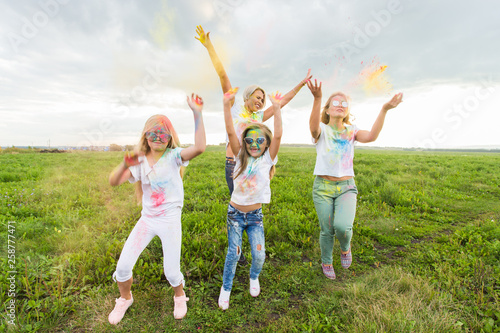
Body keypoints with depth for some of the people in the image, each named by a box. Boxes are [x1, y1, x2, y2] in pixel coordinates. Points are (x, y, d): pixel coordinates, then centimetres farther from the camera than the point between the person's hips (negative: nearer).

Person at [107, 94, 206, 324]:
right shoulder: (140, 161, 3)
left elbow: (199, 148, -30)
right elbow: (113, 182, -4)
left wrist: (197, 114, -34)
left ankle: (179, 297, 39)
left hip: (170, 221, -4)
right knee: (123, 265, 6)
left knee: (171, 272, 3)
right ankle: (125, 299, 39)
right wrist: (125, 165, -23)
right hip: (147, 220, 4)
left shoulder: (173, 156, -10)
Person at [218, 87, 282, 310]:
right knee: (233, 253, 0)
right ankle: (226, 288, 25)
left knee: (259, 254, 0)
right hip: (235, 212, 0)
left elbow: (277, 136, -21)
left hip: (255, 214, 0)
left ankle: (254, 278, 34)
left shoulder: (267, 159, -7)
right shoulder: (241, 157, -4)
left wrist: (277, 109, -27)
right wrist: (227, 104, -25)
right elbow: (230, 132, -15)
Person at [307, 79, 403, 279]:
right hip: (323, 187, -1)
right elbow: (313, 126, -27)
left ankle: (345, 248, 17)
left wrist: (384, 109, -25)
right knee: (327, 231, 5)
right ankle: (326, 262, 35)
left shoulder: (351, 132, 7)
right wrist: (317, 99, -44)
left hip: (346, 187, 1)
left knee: (342, 227, -20)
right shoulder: (321, 130, -2)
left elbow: (371, 136, -14)